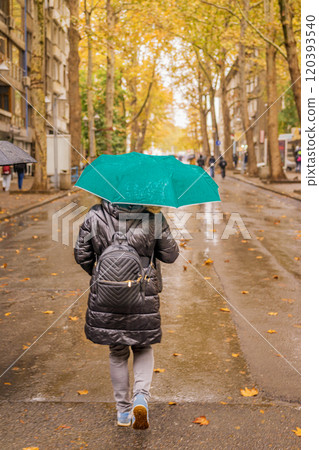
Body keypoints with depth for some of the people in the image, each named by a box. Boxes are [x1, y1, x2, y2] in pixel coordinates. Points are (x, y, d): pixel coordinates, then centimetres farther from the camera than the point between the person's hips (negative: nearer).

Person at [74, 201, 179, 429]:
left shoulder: (95, 216, -7)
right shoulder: (153, 218, -10)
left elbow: (82, 255, 1)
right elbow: (170, 255, 1)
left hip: (106, 298, 1)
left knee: (117, 353, 18)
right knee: (143, 349, 20)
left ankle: (123, 411, 26)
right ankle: (141, 397, -3)